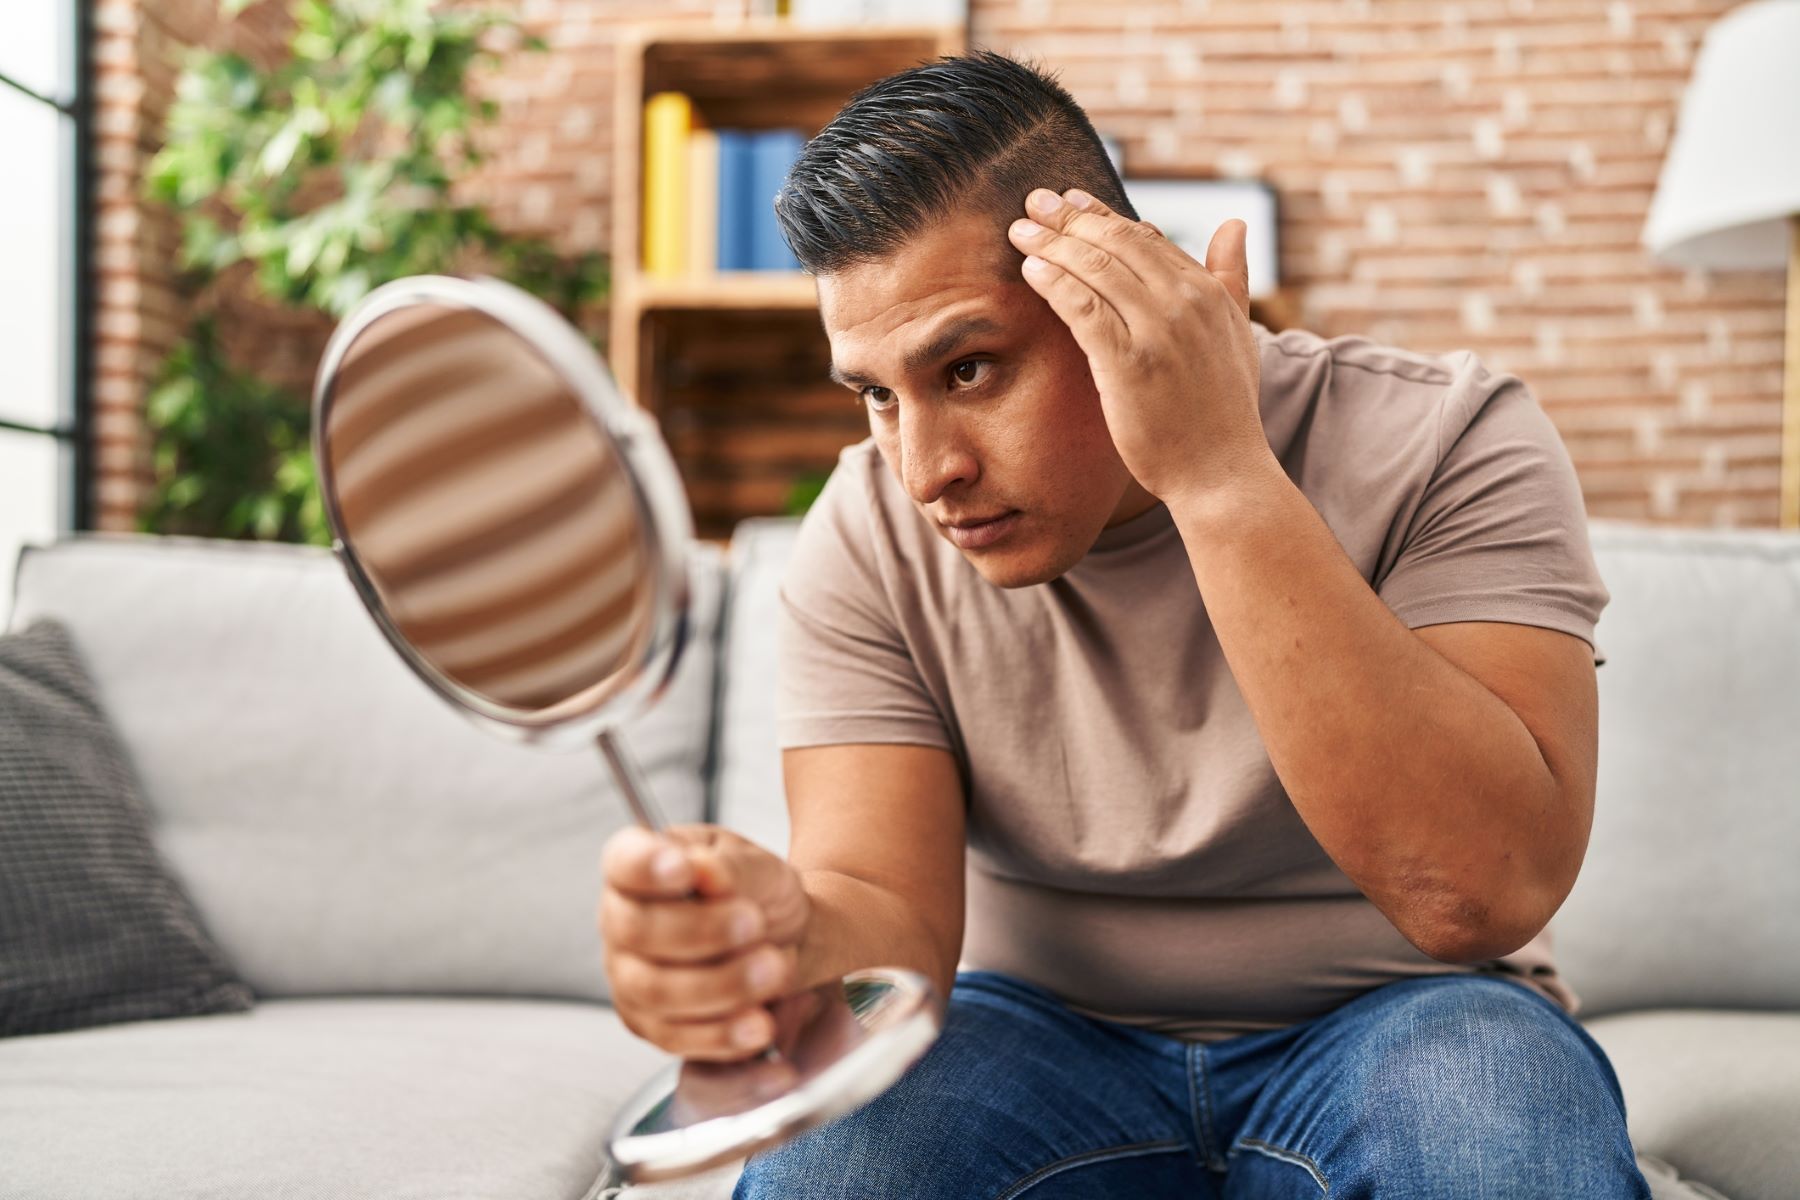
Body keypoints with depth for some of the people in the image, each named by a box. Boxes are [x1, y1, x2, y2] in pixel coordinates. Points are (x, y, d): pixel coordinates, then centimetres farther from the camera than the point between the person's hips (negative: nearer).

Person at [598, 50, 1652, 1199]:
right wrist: (784, 939, -40)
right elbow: (889, 914, -15)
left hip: (1380, 1029, 1)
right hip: (1048, 1036, 0)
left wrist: (1220, 476, -32)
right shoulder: (867, 537, -7)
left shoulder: (1437, 441, -15)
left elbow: (1480, 894, -28)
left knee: (1495, 1076, -32)